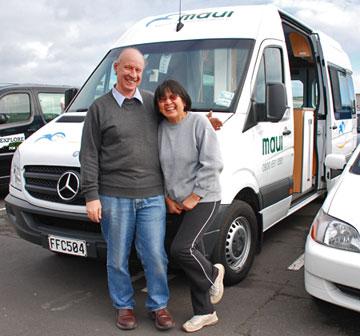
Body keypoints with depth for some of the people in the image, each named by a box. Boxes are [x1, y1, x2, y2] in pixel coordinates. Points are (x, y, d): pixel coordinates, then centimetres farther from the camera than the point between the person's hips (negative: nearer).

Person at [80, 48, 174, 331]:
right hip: (114, 197, -1)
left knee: (155, 255, 3)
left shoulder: (153, 103, 11)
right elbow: (89, 156, 1)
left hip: (152, 196, 2)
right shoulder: (100, 108, 4)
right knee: (118, 258, 9)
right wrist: (91, 196, -5)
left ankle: (159, 306, 22)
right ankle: (124, 306, 27)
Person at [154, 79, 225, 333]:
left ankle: (213, 274, 13)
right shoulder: (160, 129, 5)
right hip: (179, 204, 6)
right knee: (193, 255, 9)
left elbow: (212, 165, -16)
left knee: (181, 248, -19)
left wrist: (193, 198, -15)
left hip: (205, 199, -6)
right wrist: (169, 198, 2)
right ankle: (205, 313, 23)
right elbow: (160, 168, 11)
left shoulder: (199, 122, -11)